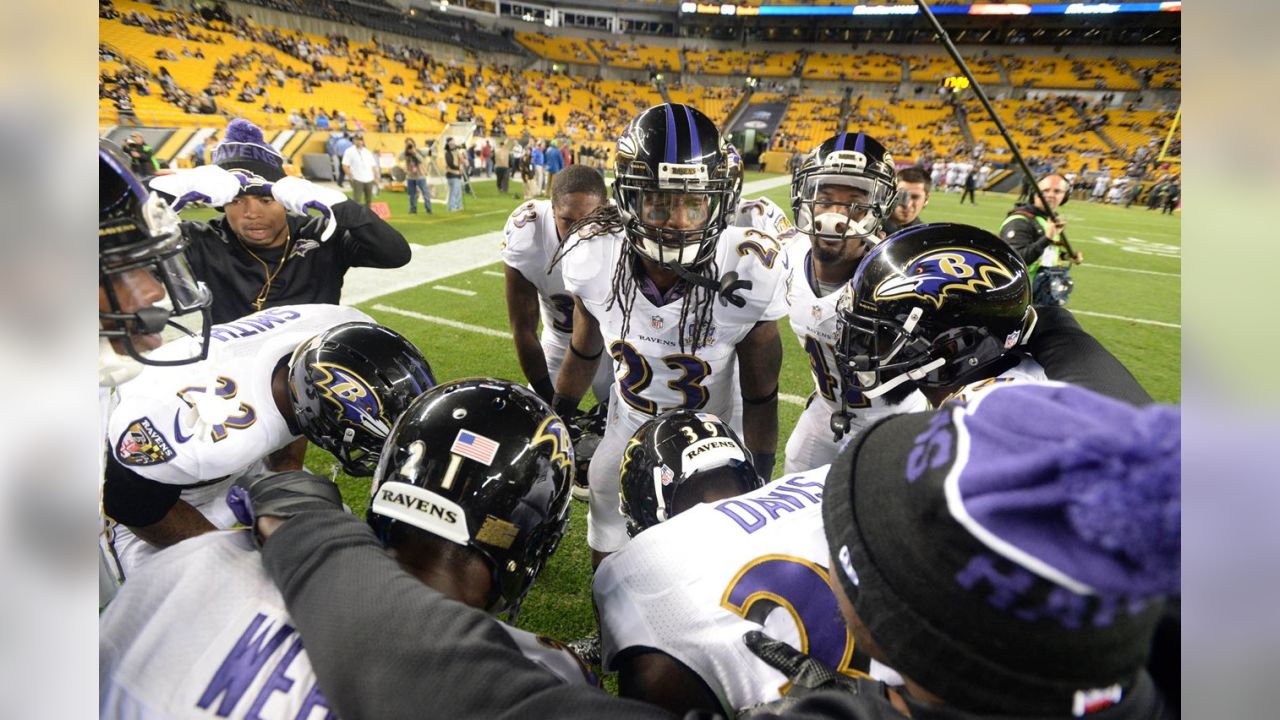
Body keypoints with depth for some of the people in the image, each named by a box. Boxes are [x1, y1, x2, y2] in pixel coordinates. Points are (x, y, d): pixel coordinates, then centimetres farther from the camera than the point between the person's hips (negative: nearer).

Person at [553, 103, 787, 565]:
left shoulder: (750, 273, -28)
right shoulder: (593, 258, -22)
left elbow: (760, 397, -13)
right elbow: (584, 354, -1)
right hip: (628, 429, 2)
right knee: (607, 566, 20)